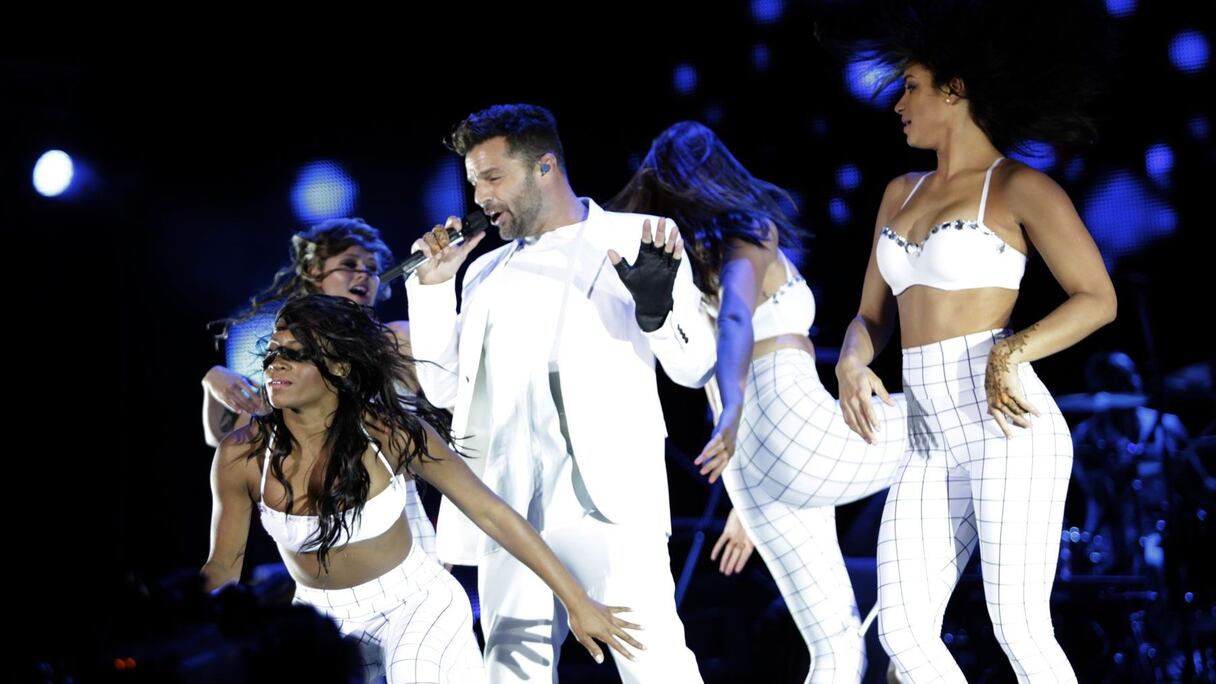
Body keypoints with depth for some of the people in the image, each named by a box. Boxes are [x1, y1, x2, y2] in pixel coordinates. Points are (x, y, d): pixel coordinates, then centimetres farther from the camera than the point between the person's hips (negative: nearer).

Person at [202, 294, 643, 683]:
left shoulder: (392, 433, -20)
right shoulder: (242, 457, -16)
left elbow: (491, 513, -12)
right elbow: (223, 564, -1)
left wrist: (577, 602, -9)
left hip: (416, 604, -3)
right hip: (322, 622, 3)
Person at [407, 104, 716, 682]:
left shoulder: (638, 240, 7)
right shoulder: (486, 273, 21)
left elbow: (694, 366, 4)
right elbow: (445, 388, 20)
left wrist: (657, 305, -16)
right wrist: (431, 286, 11)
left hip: (606, 486, -4)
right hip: (506, 497, 4)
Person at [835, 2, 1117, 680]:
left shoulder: (1018, 187, -1)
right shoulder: (901, 193, 19)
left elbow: (1098, 298, -3)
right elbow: (872, 316, 21)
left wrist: (1013, 353, -19)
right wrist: (852, 364, -2)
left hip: (1006, 427, -7)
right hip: (932, 442, 7)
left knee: (1019, 629, -9)